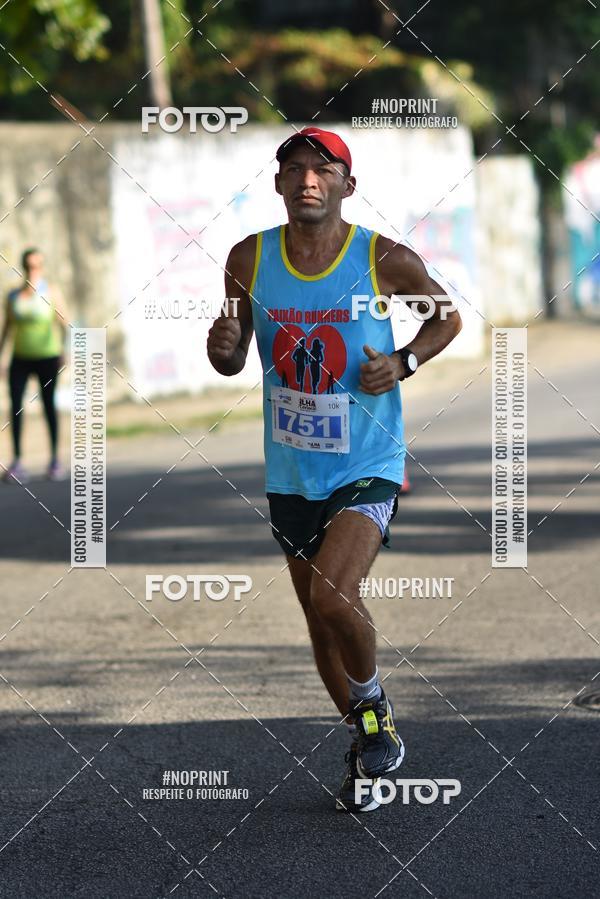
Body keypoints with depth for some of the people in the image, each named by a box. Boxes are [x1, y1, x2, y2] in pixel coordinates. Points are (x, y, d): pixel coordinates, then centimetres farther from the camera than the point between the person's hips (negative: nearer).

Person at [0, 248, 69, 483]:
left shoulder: (51, 293, -6)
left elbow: (63, 324, -15)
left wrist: (63, 349, -31)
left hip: (47, 357, -2)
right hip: (20, 358, 2)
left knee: (48, 404, 5)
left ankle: (55, 458, 16)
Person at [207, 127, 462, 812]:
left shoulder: (385, 259, -10)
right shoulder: (250, 259, -2)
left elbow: (448, 315, 8)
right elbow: (231, 363, 8)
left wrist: (404, 363, -11)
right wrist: (223, 347, -16)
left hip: (368, 466, -4)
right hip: (291, 471, 4)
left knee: (333, 598, -23)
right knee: (319, 618, 12)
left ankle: (372, 700, 6)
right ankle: (366, 741, 32)